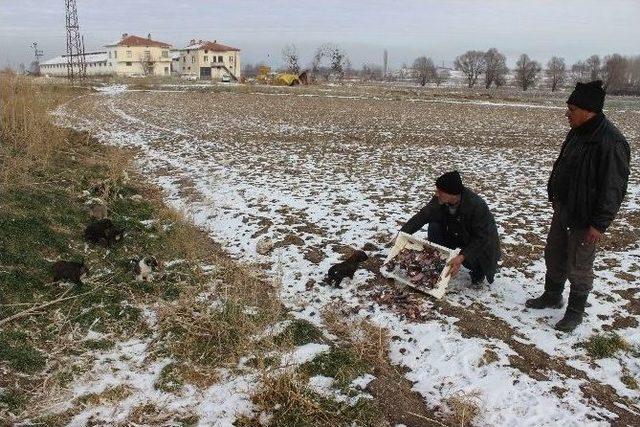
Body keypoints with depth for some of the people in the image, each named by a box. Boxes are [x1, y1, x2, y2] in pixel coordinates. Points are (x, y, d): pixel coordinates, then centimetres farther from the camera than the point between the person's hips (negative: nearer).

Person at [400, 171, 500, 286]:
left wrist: (462, 257, -46)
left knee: (469, 259, -34)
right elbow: (421, 216, -14)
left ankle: (479, 271, 4)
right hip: (456, 235, 5)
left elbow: (481, 238, -34)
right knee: (434, 227, -19)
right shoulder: (439, 200, -21)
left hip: (481, 243, -5)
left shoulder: (477, 205, -36)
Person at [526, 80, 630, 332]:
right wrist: (555, 198, 20)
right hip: (563, 209, 9)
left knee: (578, 266, 5)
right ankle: (552, 296, 39)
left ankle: (575, 311, 24)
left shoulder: (610, 142, -25)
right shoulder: (577, 133, 3)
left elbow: (613, 188, -23)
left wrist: (599, 224, -22)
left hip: (584, 218, -9)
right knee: (554, 256, 20)